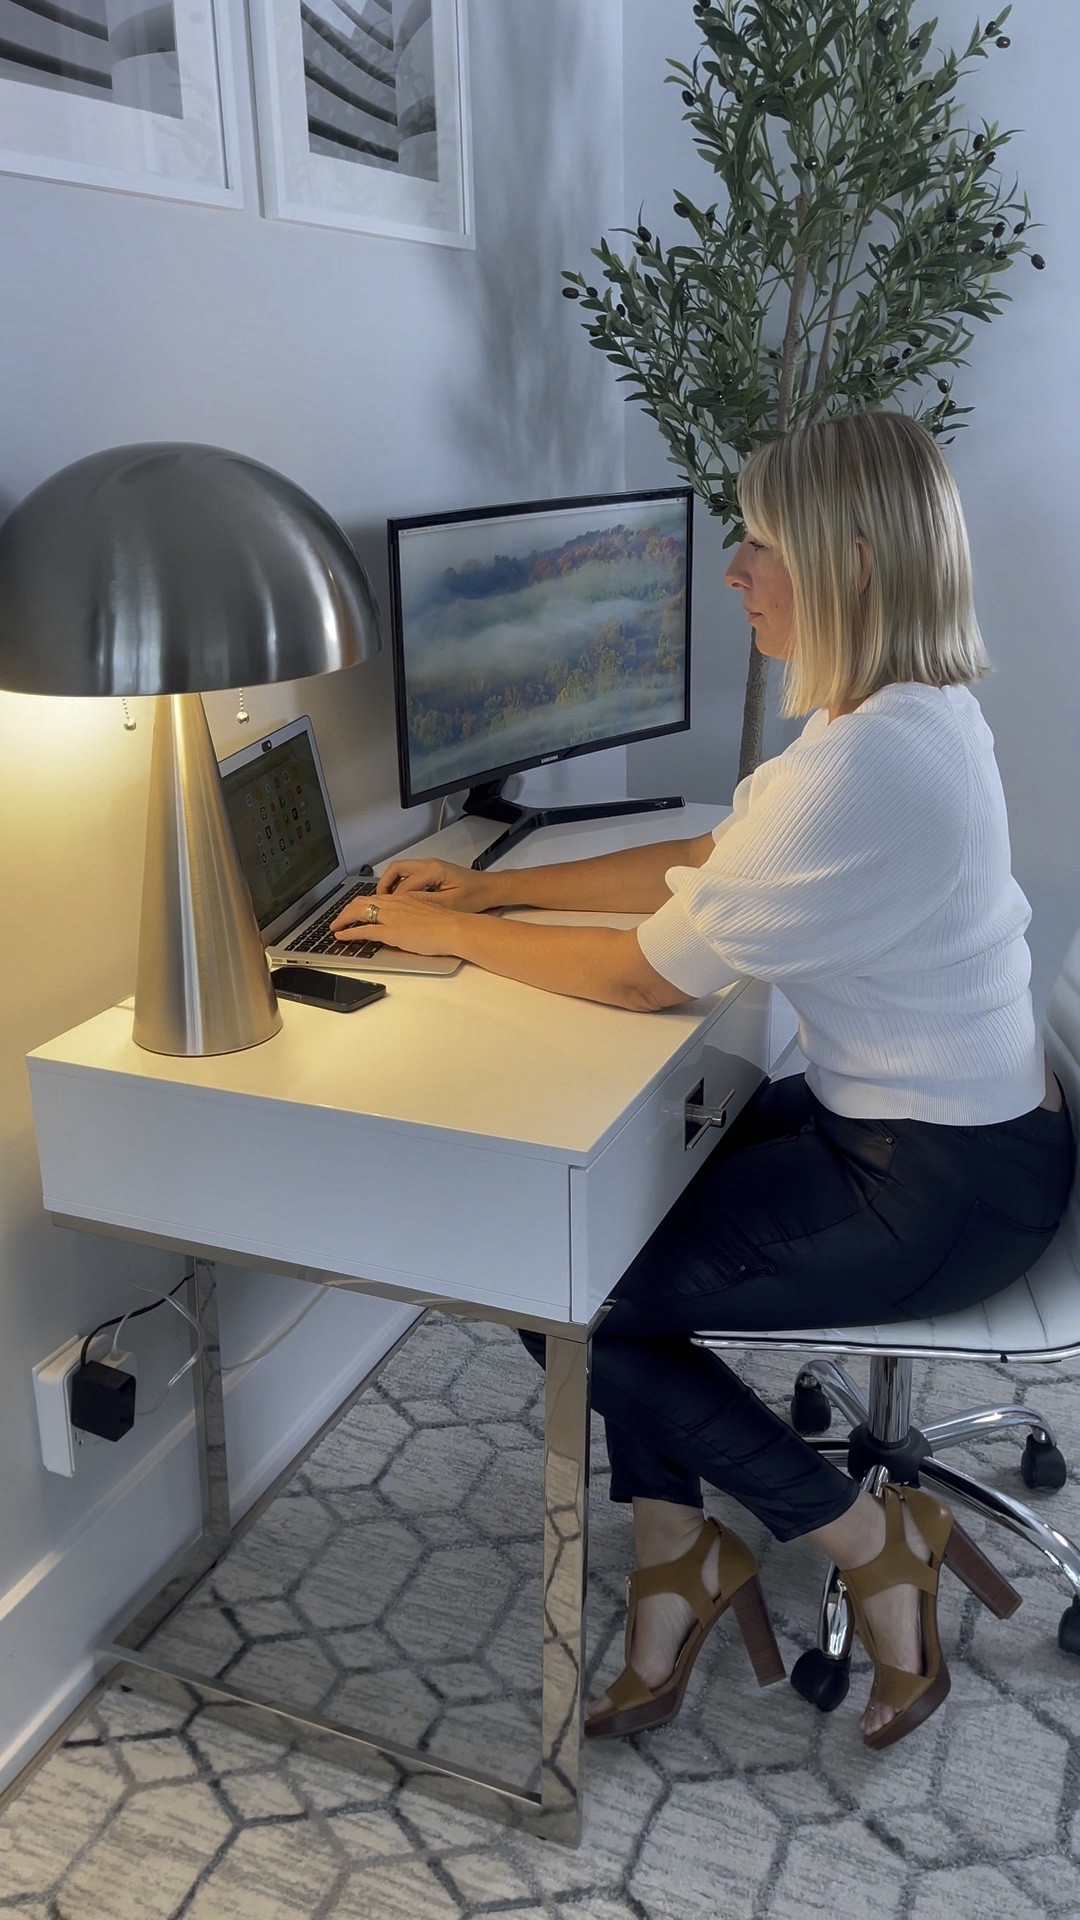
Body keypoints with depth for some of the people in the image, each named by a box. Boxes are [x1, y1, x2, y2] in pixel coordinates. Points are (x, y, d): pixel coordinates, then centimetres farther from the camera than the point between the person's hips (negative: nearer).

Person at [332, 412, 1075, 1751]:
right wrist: (492, 887, 6)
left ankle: (879, 1549, 10)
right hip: (933, 1123, 10)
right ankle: (680, 1564, 14)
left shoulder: (861, 764, -28)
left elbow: (650, 975, -21)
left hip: (946, 1186, -10)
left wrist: (451, 934, -7)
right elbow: (701, 868, 10)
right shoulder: (906, 711, 4)